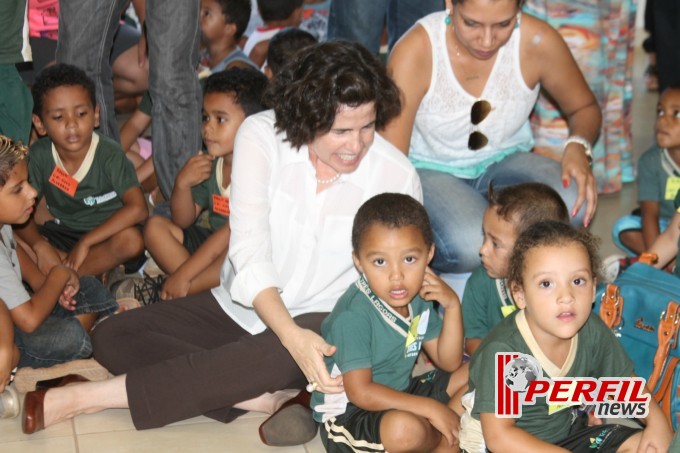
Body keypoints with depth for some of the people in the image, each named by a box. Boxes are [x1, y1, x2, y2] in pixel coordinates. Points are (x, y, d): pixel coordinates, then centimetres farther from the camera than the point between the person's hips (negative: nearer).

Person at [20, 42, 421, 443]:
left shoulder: (397, 176, -14)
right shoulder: (260, 136, -14)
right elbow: (249, 252, -21)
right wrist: (292, 334, -35)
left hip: (321, 323, -3)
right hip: (242, 308, 3)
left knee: (278, 357, -39)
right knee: (113, 337, -12)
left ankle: (85, 397, -28)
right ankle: (267, 398, -26)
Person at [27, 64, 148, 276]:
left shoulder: (109, 155, -19)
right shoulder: (40, 155, -8)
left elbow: (138, 208, -30)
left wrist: (86, 242, -29)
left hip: (104, 235, -4)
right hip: (62, 234, 4)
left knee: (131, 239, -36)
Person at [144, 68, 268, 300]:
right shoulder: (209, 164, 5)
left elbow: (233, 231, -24)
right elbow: (183, 222, 7)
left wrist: (183, 274, -24)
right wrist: (182, 184, -14)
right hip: (215, 244, 8)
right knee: (155, 226, -3)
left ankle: (162, 296, -24)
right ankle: (203, 285, -18)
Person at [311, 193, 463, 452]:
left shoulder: (418, 297, -2)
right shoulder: (353, 316, -26)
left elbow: (449, 363, 5)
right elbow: (360, 392, -28)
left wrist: (452, 306, -10)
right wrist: (430, 408, -26)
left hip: (398, 395, 8)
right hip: (347, 411, -8)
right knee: (405, 428, -36)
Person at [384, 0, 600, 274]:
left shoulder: (537, 42, -17)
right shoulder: (415, 52, -24)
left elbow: (585, 107, 4)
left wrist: (577, 146, -20)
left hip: (503, 161, 3)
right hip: (430, 169, -3)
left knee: (574, 204, -29)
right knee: (470, 244, -35)